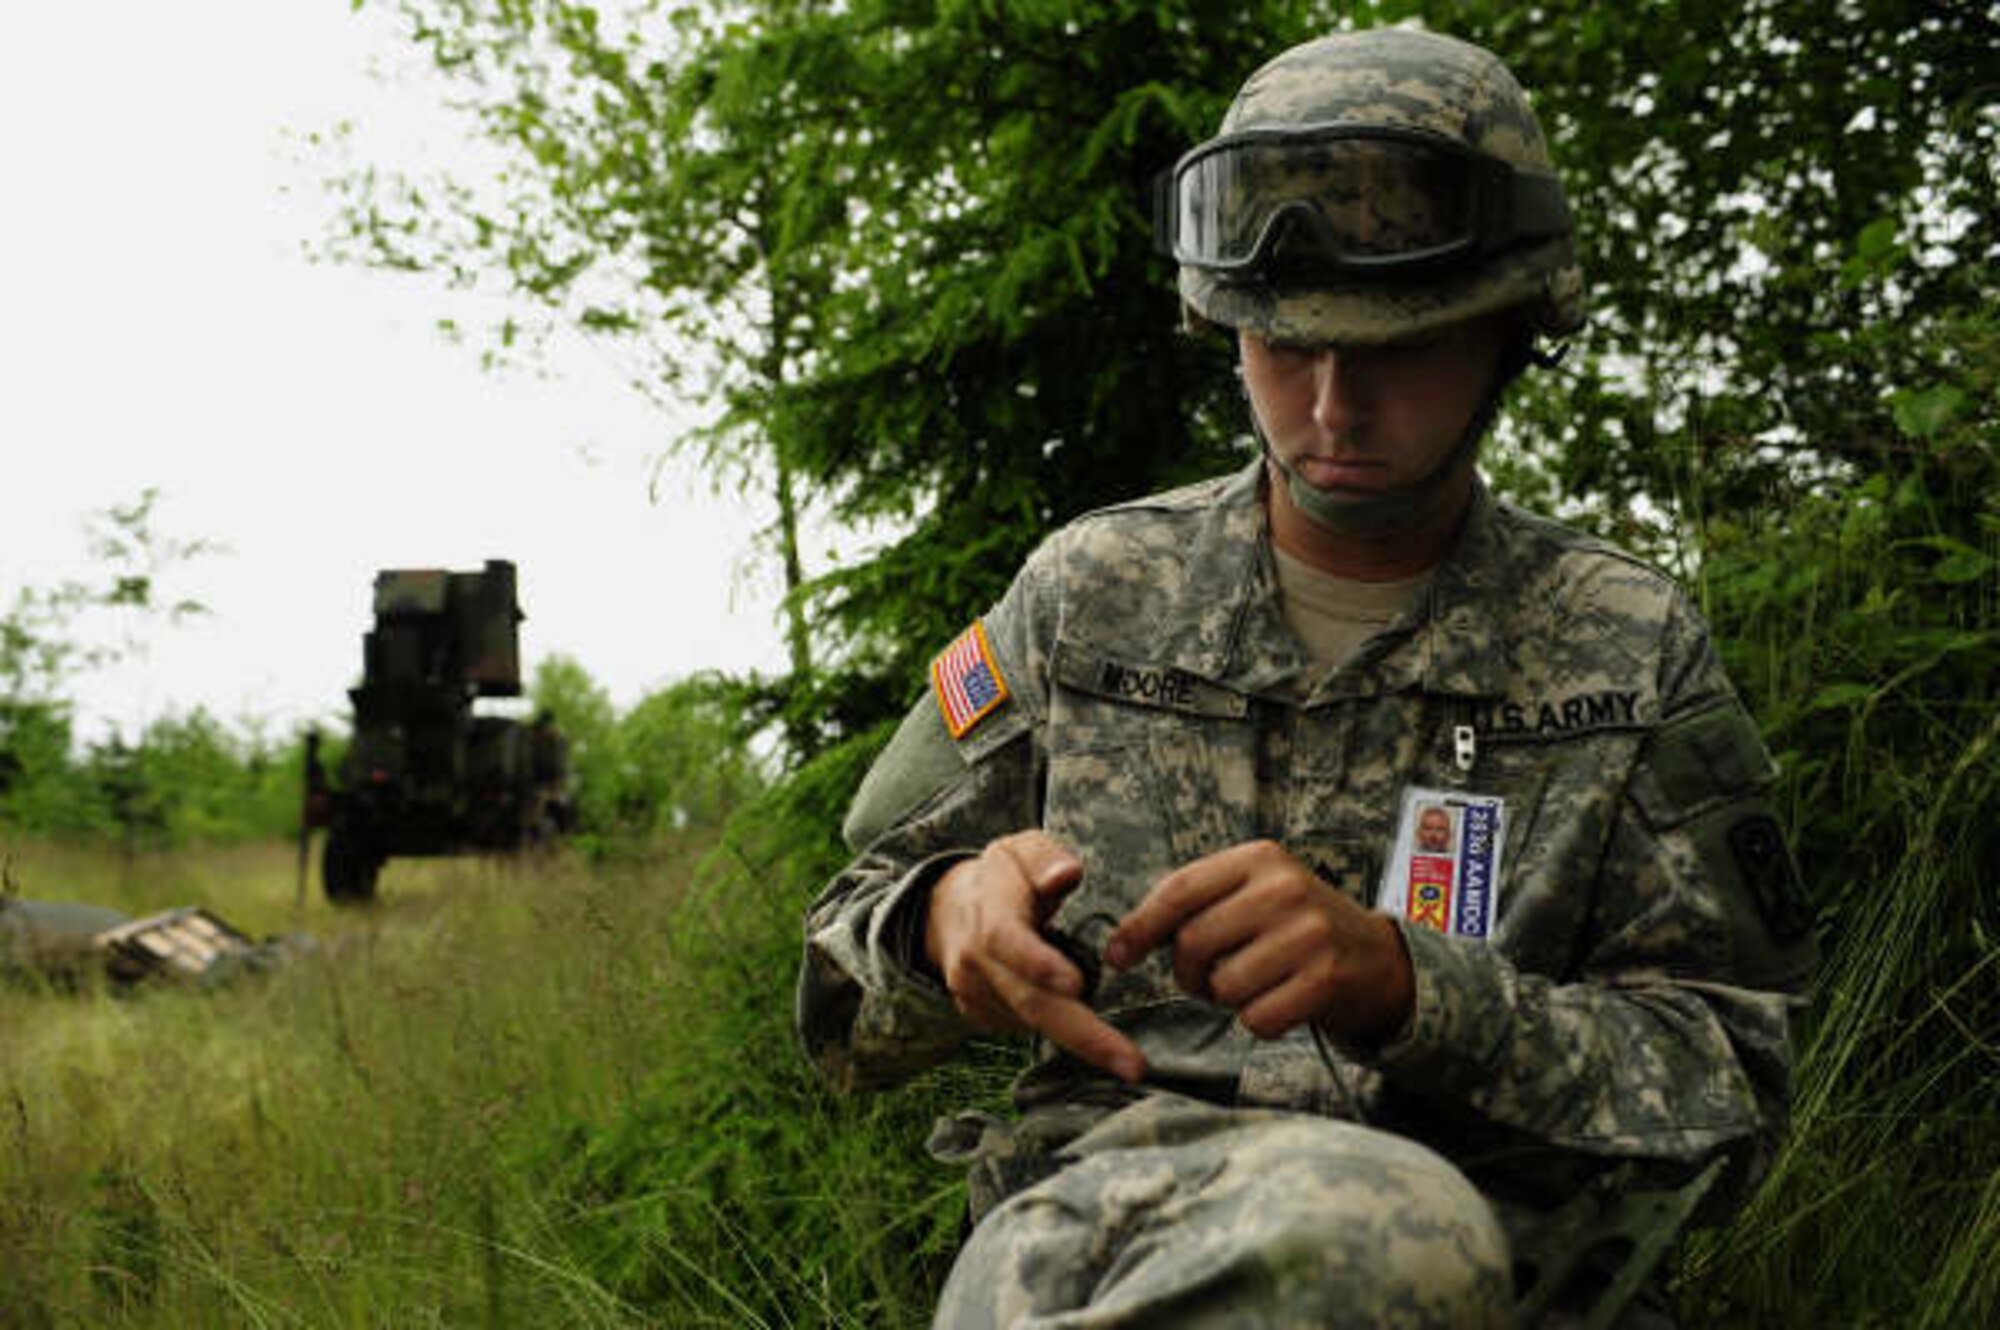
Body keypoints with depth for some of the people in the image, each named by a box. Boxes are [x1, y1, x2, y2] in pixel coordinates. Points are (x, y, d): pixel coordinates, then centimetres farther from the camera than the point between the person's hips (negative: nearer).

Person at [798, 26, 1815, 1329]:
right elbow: (850, 1008, 14)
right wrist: (948, 917, -12)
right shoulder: (1093, 591, 10)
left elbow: (1729, 1093, 1)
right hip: (1105, 1195, -1)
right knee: (1339, 1225, -37)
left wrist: (1404, 979, -16)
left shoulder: (1637, 655, 7)